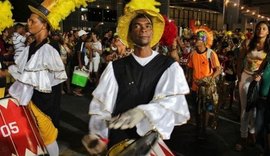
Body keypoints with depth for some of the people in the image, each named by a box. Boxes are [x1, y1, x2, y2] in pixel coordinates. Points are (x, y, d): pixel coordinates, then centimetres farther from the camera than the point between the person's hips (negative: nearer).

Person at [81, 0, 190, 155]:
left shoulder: (170, 66, -6)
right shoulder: (115, 67, -3)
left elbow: (174, 101, -21)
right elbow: (101, 104, -6)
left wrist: (143, 112, -37)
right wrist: (98, 136, -20)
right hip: (118, 141, 1)